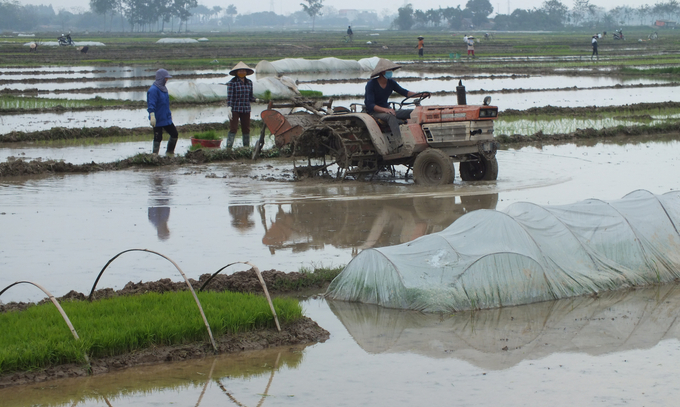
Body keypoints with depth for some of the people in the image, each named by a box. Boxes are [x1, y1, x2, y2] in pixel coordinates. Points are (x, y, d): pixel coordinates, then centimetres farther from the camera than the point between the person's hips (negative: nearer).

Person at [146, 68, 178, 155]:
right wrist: (152, 116, -33)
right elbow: (151, 104, -24)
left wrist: (169, 114, 27)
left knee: (174, 134, 12)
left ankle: (170, 152, 26)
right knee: (158, 138, -3)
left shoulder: (163, 89, 13)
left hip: (166, 119, 9)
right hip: (158, 120, -9)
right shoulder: (153, 90, -17)